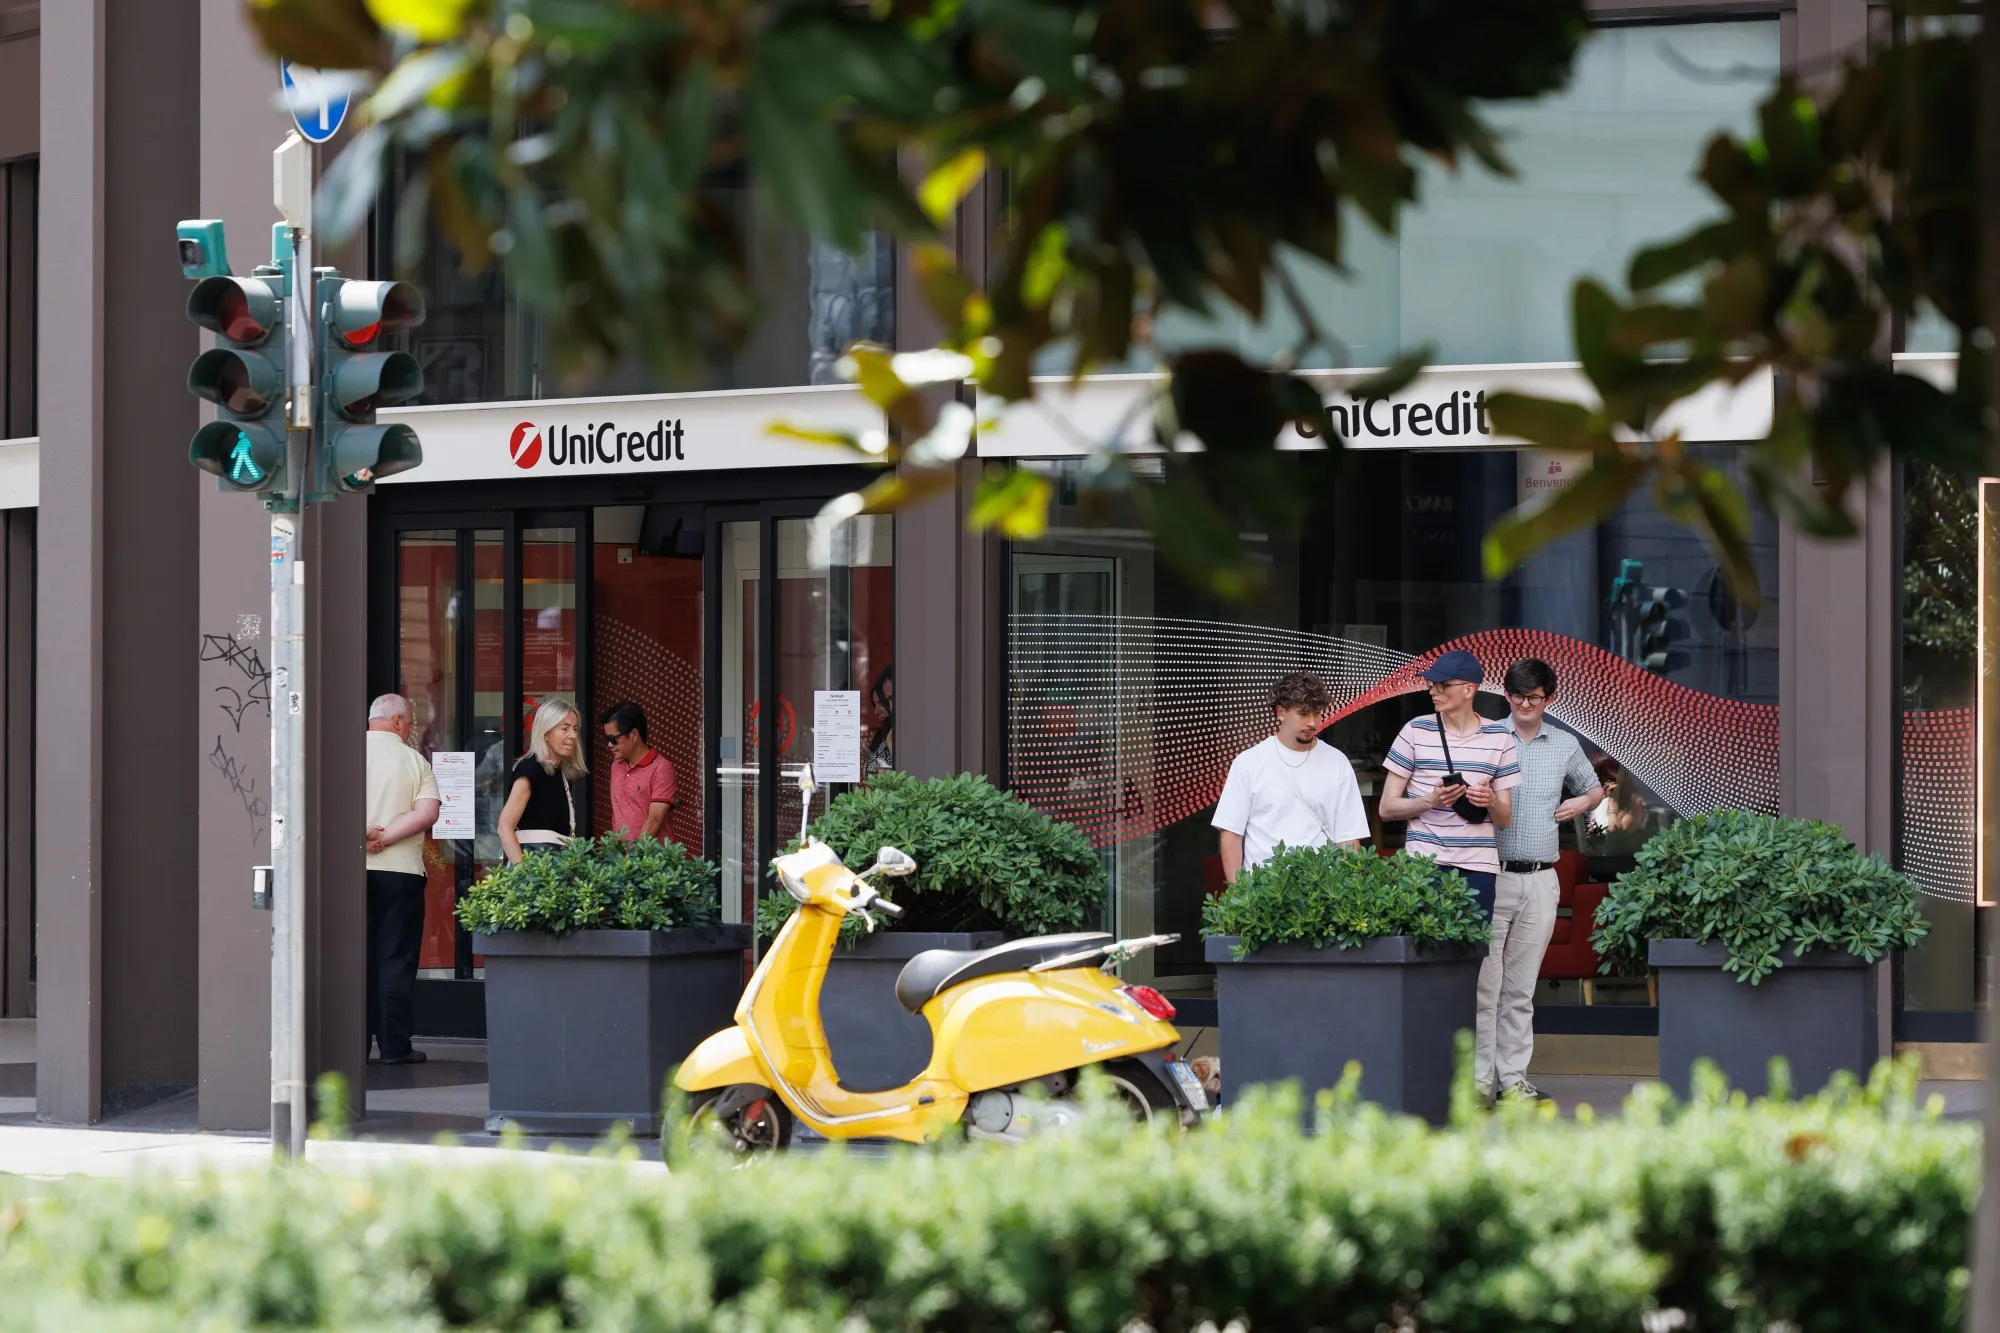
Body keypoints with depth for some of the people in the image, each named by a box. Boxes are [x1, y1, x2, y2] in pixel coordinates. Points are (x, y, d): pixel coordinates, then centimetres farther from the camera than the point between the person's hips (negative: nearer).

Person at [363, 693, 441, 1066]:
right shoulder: (414, 761, 1)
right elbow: (428, 812, -11)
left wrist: (362, 835, -10)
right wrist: (386, 838, -12)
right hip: (400, 868, -1)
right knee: (396, 958, 2)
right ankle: (394, 1045, 0)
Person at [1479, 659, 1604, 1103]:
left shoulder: (1565, 746, 12)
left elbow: (1594, 789, 28)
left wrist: (1580, 803, 7)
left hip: (1541, 880, 3)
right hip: (1491, 876, -3)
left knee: (1521, 988, 7)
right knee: (1484, 983, -7)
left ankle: (1513, 1077, 11)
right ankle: (1480, 1078, -4)